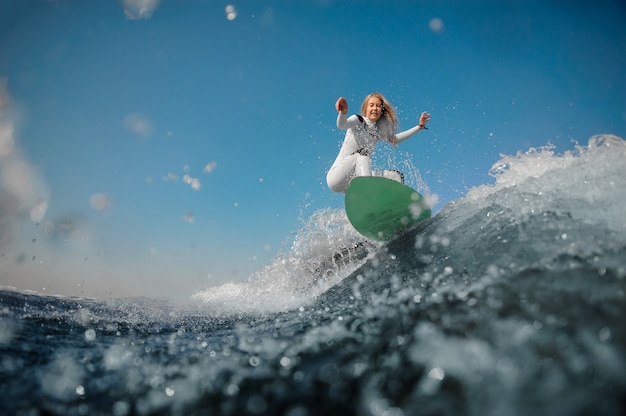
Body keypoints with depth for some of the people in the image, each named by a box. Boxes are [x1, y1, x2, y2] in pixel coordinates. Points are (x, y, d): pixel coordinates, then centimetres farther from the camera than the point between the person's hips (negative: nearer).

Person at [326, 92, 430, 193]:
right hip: (336, 178, -6)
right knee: (363, 153, -31)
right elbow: (342, 125, -30)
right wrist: (343, 112, -54)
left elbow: (394, 138, 27)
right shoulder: (358, 121, -9)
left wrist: (419, 126, 23)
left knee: (397, 177, 1)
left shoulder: (378, 132, 9)